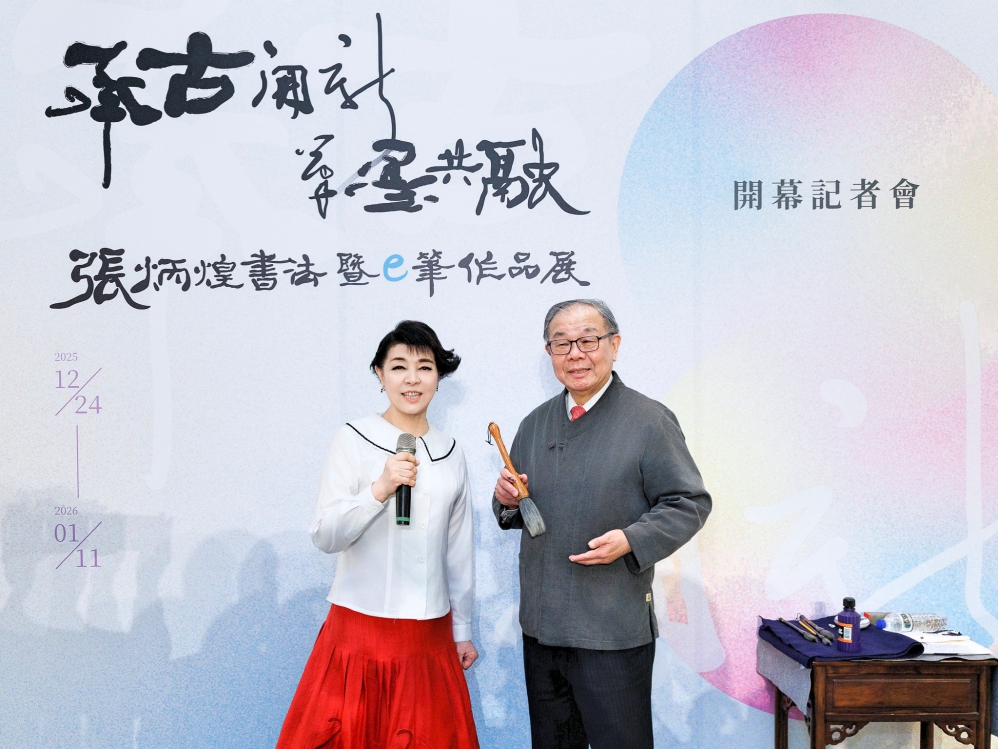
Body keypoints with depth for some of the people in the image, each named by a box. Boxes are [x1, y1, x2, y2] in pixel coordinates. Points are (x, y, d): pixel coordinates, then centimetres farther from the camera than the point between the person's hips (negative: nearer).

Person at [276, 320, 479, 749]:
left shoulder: (451, 454, 7)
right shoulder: (354, 440, -4)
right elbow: (324, 536, -11)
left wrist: (462, 629, 16)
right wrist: (379, 489, -24)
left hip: (430, 635, 4)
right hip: (361, 629, -3)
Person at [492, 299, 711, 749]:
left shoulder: (650, 420, -6)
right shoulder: (534, 425, 11)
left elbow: (689, 504, -8)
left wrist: (631, 541, -22)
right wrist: (507, 501, -3)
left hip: (614, 631, -6)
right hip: (540, 627, 6)